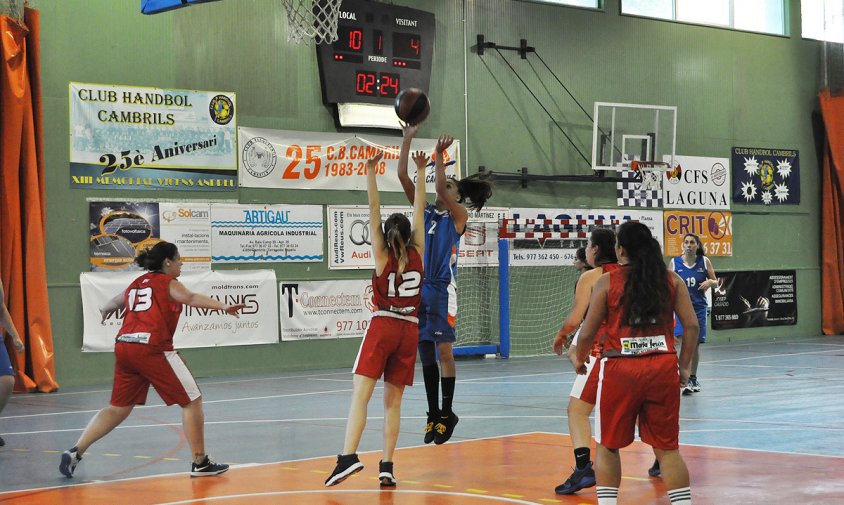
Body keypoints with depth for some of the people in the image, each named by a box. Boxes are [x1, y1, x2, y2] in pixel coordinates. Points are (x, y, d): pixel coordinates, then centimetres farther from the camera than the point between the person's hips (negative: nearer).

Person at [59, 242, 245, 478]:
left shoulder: (137, 284, 23)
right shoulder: (168, 283, 4)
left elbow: (115, 302, 42)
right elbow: (191, 298, -16)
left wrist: (105, 310, 65)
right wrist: (223, 306, -30)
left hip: (124, 346, 7)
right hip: (151, 348, -7)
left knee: (118, 408, 15)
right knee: (192, 401, 1)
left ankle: (75, 452, 7)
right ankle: (200, 462, 2)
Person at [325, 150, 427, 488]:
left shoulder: (382, 255, 1)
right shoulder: (418, 253, 6)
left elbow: (374, 211, -3)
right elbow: (419, 210, 11)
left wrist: (371, 172, -4)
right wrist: (420, 172, 13)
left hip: (383, 326, -3)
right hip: (410, 330, 3)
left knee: (361, 393, -12)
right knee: (392, 402, 8)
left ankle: (349, 456, -29)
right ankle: (386, 467, 1)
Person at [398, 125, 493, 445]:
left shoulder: (459, 214, 1)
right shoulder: (425, 211, 14)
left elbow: (440, 186, -18)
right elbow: (403, 176, 7)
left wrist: (439, 155, -15)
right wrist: (407, 139, 2)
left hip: (442, 289, -5)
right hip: (419, 287, 6)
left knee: (443, 351, -4)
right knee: (425, 354, 7)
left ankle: (447, 413, 4)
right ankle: (434, 415, 13)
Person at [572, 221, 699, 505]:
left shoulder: (607, 282, -1)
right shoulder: (671, 280, 6)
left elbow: (587, 333, 0)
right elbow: (691, 325, 2)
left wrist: (579, 359, 19)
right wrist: (684, 366, 13)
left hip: (620, 370, -2)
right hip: (663, 367, 2)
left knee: (608, 446, 13)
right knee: (667, 448, 9)